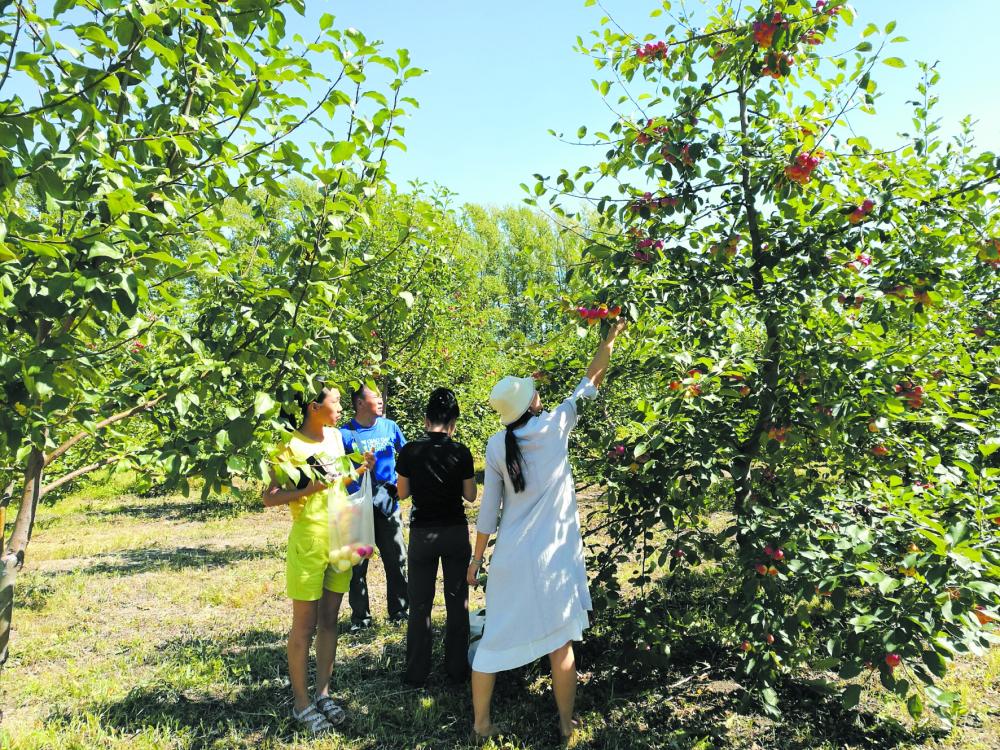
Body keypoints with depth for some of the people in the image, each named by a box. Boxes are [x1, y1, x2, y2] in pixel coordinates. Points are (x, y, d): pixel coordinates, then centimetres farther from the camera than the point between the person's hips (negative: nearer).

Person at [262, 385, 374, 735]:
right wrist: (309, 489, -25)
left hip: (341, 538, 7)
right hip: (309, 540, -6)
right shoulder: (292, 446, -13)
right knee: (305, 625, 4)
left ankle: (322, 693, 25)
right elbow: (269, 498, -13)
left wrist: (358, 472, 2)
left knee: (329, 620, 13)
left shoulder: (336, 437, 7)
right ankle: (301, 703, 16)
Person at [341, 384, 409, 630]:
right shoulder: (346, 433, -6)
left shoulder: (389, 427, 4)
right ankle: (361, 617, 20)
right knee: (358, 565, 6)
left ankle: (399, 611, 24)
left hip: (388, 505, 3)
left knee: (397, 560, 8)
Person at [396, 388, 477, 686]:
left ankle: (417, 672, 17)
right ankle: (457, 669, 20)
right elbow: (470, 495, -2)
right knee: (457, 602, 12)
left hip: (422, 533, 0)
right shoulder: (461, 452, -9)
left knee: (420, 604, 10)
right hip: (456, 532, 0)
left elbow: (402, 493, 1)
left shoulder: (410, 451, -8)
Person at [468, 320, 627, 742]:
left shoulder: (497, 445, -2)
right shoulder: (555, 426, -7)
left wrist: (477, 557, 12)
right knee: (561, 641, 10)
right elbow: (590, 383, 6)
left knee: (496, 638, 12)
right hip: (552, 556, -2)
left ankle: (481, 723, 22)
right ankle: (567, 724, 23)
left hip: (511, 556, 2)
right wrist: (610, 338, 18)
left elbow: (489, 507, 2)